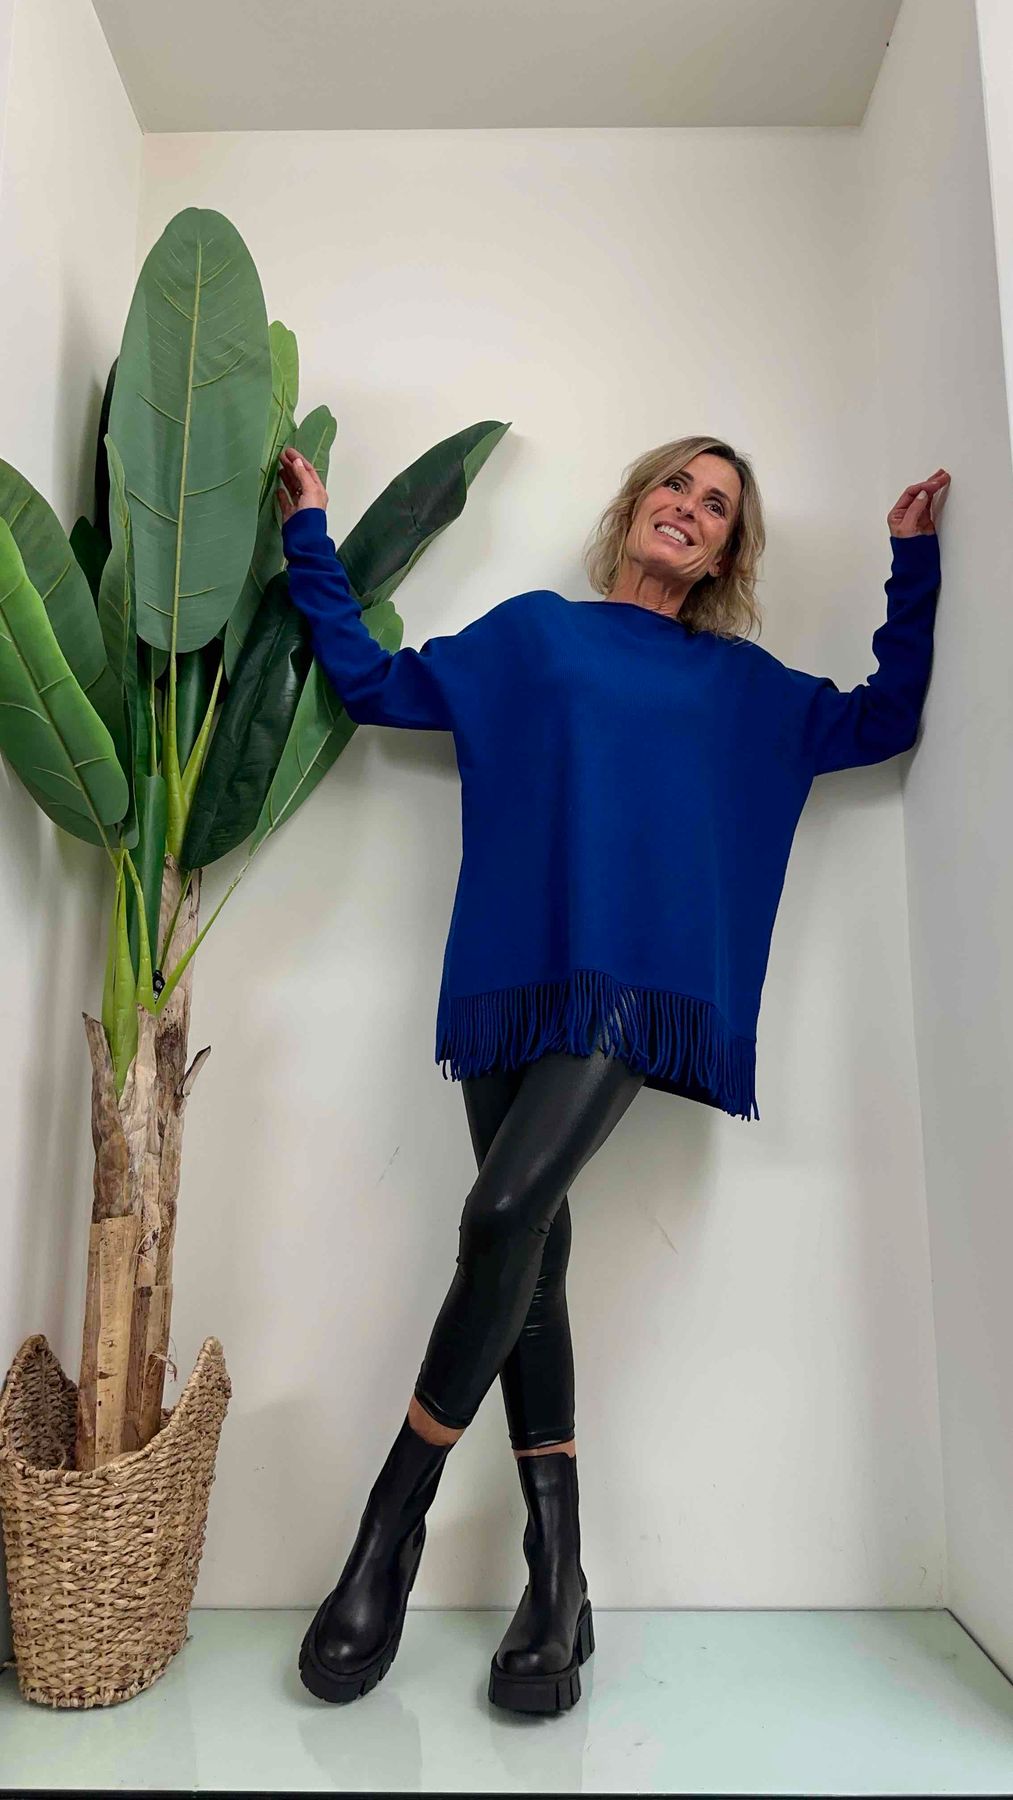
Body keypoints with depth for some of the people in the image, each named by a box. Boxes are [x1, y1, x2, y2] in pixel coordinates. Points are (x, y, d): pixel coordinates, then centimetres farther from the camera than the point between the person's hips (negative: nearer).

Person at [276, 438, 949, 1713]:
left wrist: (913, 561, 24)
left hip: (640, 987, -1)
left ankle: (390, 1528, -2)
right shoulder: (531, 632, 21)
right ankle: (557, 1582, 11)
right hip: (513, 981, 2)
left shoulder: (745, 684, 22)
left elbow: (883, 719, 26)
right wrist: (311, 537, 20)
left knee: (505, 1217, -21)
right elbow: (371, 683, 19)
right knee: (532, 1261, -1)